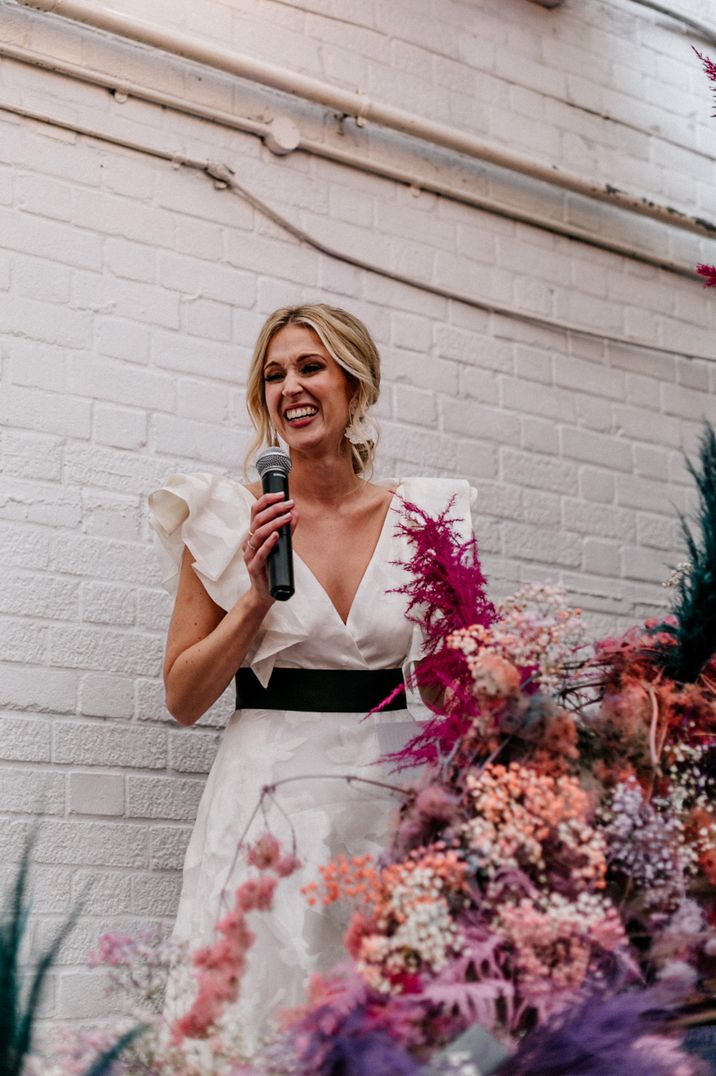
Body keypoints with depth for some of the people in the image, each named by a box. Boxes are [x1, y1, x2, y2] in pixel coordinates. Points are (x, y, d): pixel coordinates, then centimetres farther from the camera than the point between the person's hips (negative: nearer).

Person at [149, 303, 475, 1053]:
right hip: (272, 800, -2)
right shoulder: (227, 519, -1)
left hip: (392, 790, 2)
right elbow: (183, 699, 0)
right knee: (267, 1021, -1)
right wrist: (257, 597, -11)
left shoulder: (420, 516, 5)